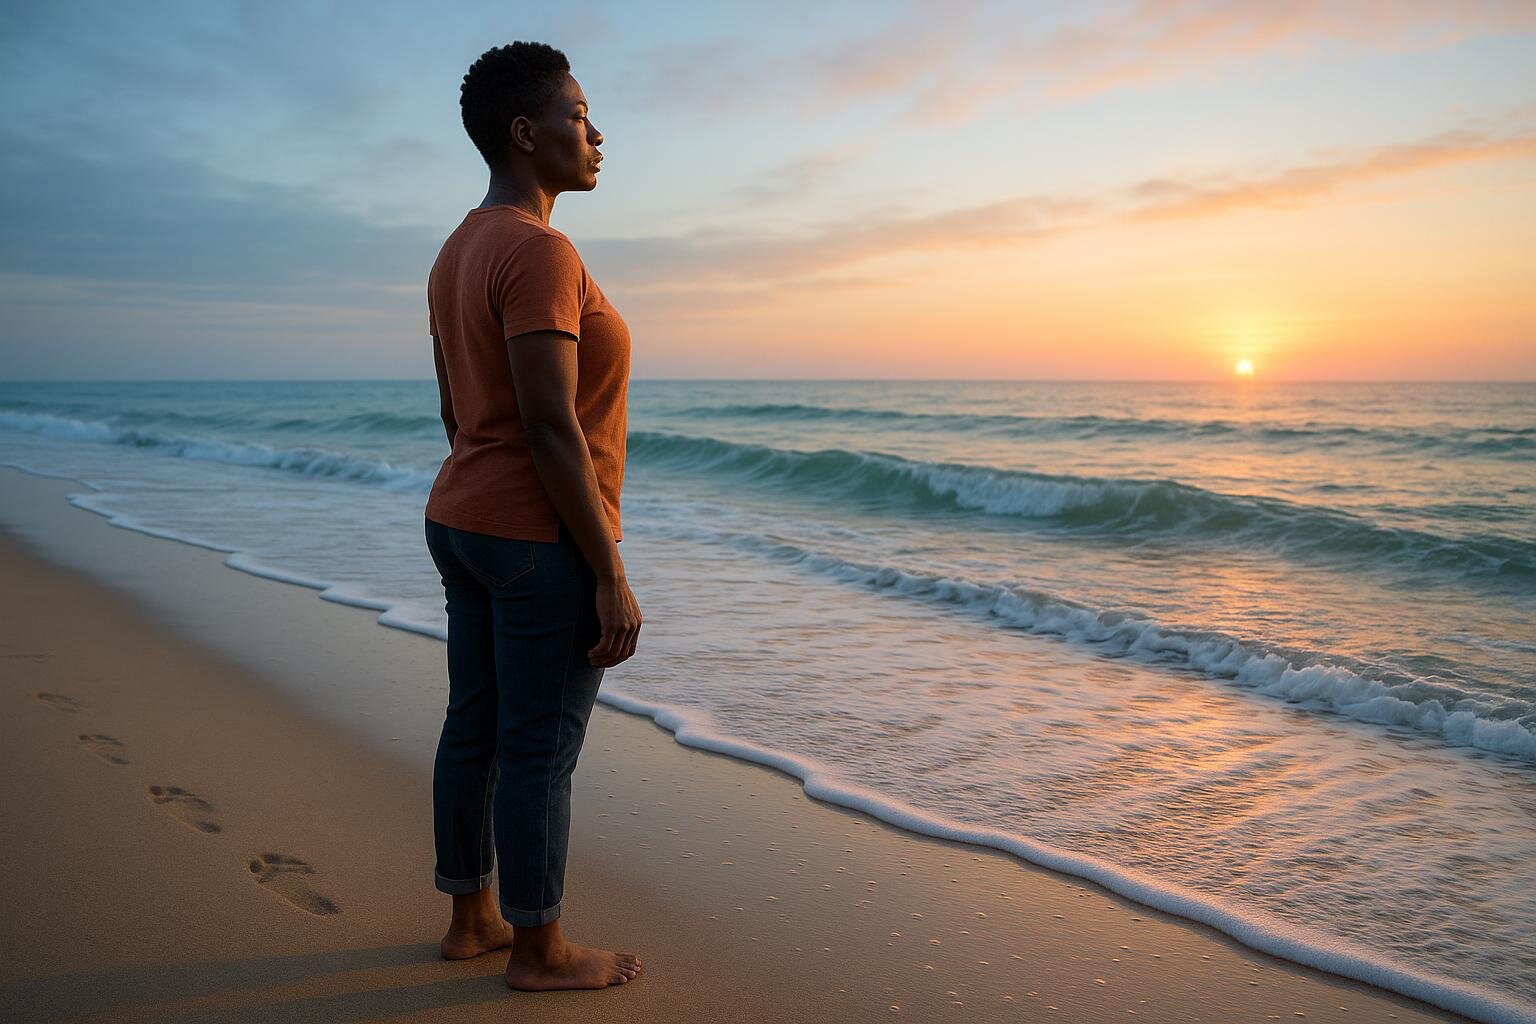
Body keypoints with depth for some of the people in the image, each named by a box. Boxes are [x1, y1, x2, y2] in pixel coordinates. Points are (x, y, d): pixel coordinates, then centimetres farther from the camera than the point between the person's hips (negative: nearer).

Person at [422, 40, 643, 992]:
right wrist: (612, 577, -19)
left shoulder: (459, 254, 12)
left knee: (476, 730, 16)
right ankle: (541, 951, 19)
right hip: (546, 540, -10)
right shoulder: (540, 252, -19)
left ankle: (471, 919, 31)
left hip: (465, 523, 10)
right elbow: (550, 427, -24)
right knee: (542, 752, 3)